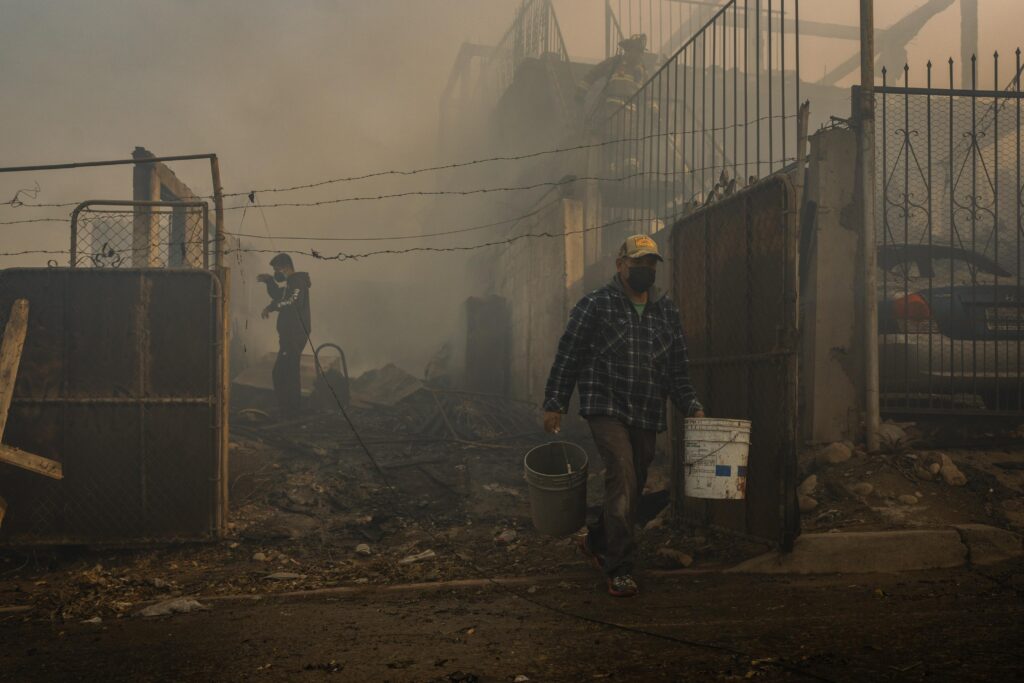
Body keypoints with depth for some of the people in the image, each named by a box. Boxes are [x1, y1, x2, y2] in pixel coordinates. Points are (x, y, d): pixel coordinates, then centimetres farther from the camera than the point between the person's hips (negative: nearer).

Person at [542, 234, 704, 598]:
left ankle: (596, 542, 37)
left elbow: (678, 369, 17)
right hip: (607, 408, -5)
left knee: (633, 486, 12)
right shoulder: (596, 304, -2)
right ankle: (619, 569, -9)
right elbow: (568, 357, -2)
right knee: (622, 480, -17)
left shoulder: (667, 311, 12)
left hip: (647, 417, 6)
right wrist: (554, 405, -5)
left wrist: (692, 406, 6)